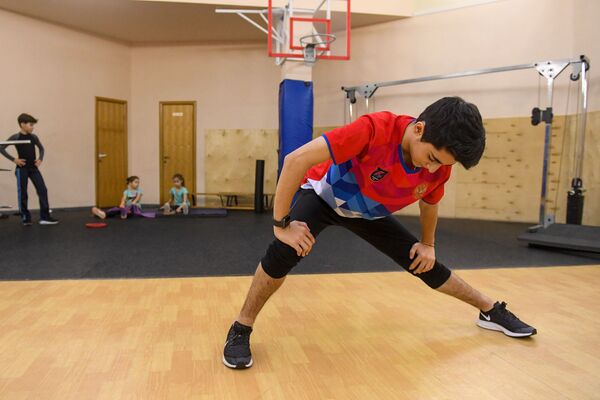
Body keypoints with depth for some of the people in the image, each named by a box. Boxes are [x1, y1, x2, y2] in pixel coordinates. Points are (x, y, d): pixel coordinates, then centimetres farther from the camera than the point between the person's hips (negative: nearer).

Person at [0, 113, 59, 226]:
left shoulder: (34, 137, 6)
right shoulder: (16, 137, -8)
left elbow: (41, 148, 22)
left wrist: (40, 159, 7)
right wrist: (13, 159, -13)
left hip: (33, 167, 5)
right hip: (22, 169, -4)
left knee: (43, 190, -3)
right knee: (23, 193, 4)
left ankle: (45, 217, 1)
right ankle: (25, 218, 15)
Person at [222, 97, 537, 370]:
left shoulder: (439, 165, -21)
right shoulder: (376, 129, -40)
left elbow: (429, 203, 6)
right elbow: (296, 160, -40)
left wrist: (428, 244, 11)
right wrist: (282, 224, -36)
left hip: (370, 213, 4)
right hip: (325, 195, -4)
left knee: (427, 266, 6)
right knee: (285, 251, -32)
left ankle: (492, 311, 31)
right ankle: (240, 331, -11)